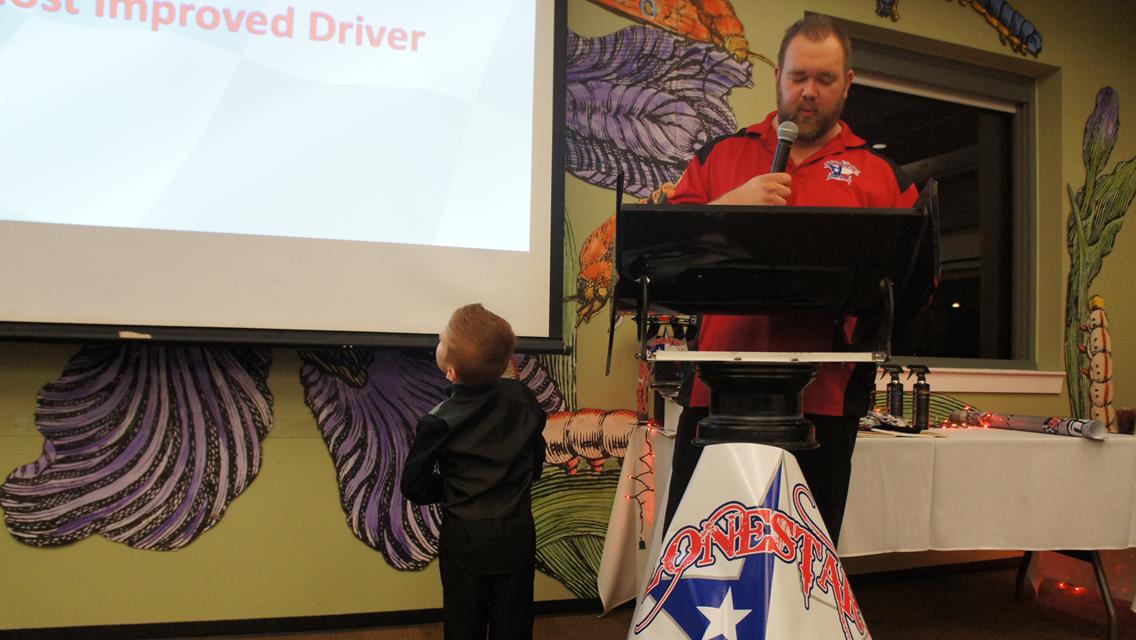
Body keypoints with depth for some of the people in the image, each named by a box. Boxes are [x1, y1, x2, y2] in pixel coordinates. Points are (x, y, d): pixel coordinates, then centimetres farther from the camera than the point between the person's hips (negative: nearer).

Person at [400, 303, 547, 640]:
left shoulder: (437, 424, -19)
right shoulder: (523, 397, -9)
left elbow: (414, 487, -9)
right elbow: (537, 461, 4)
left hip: (464, 540, -3)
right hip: (517, 536, 3)